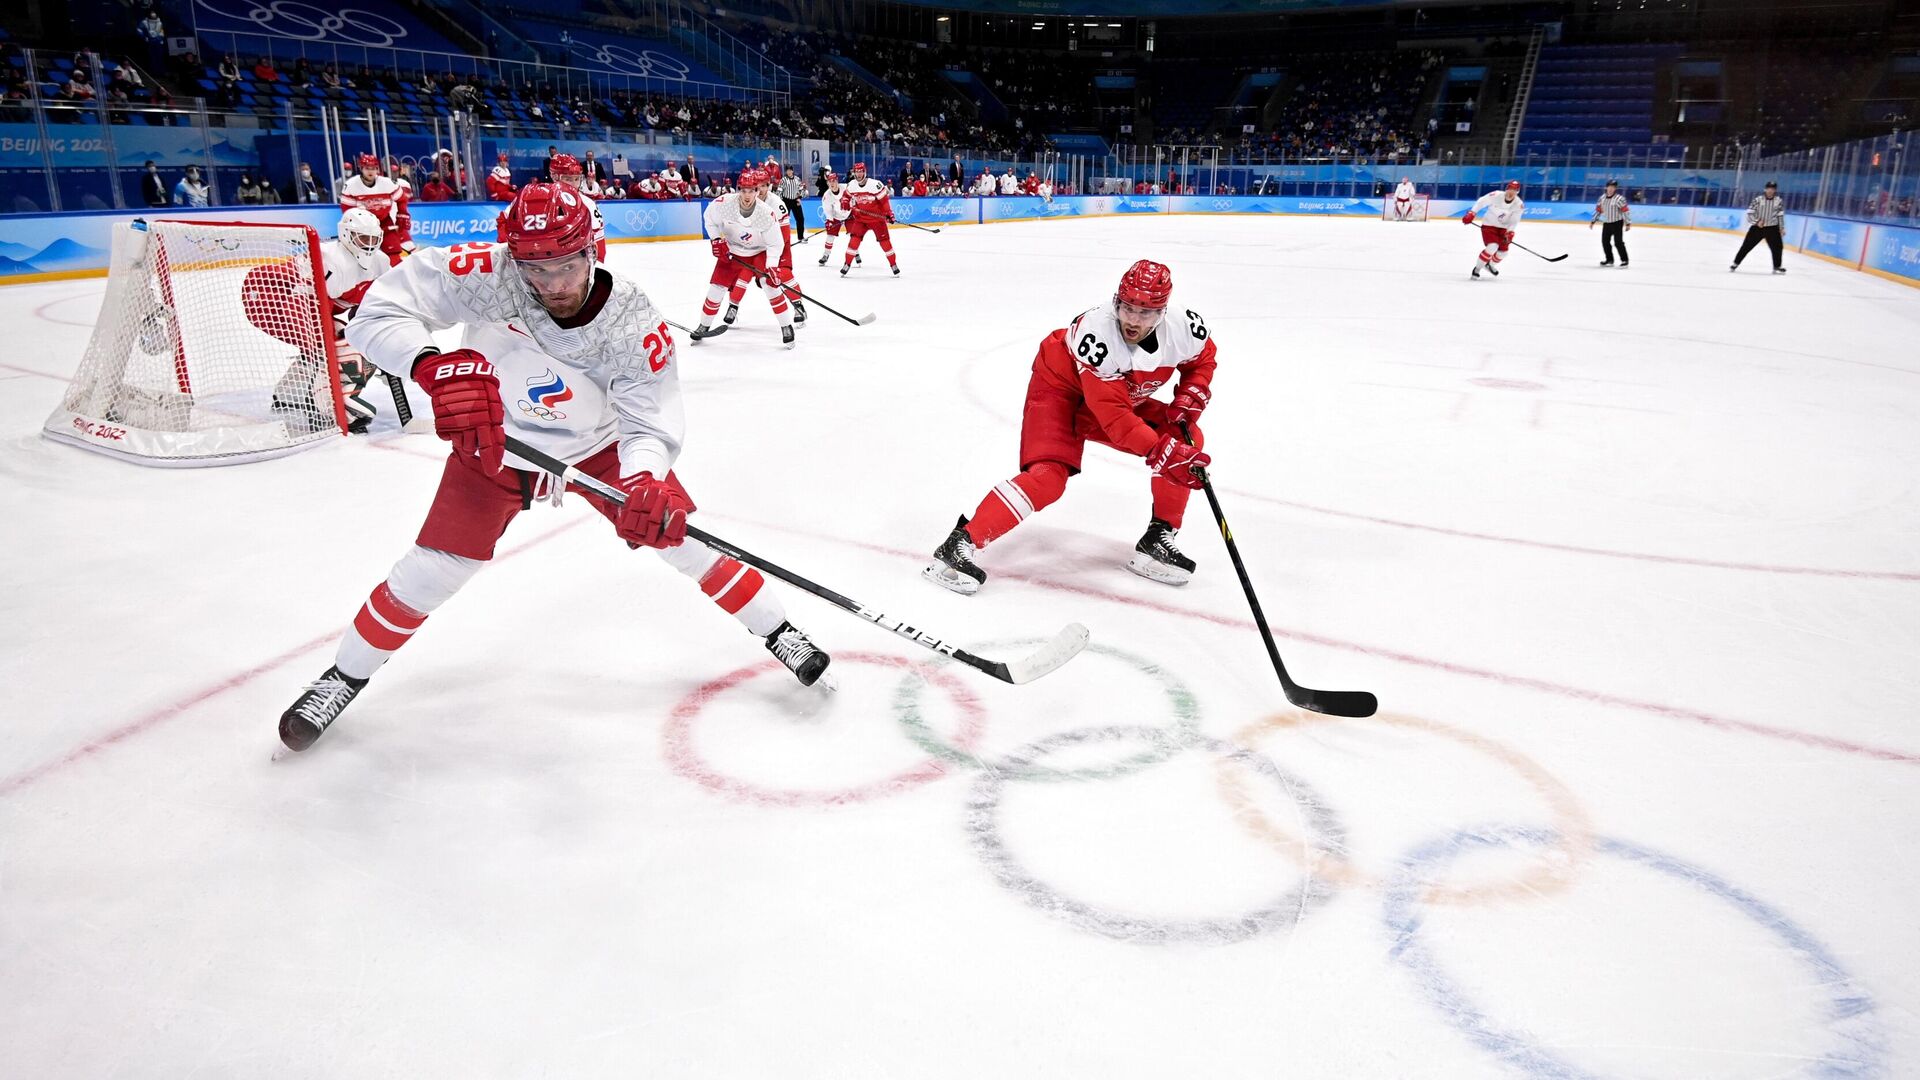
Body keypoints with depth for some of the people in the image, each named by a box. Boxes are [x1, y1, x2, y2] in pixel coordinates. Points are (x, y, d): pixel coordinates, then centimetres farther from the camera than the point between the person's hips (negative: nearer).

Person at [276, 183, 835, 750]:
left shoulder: (634, 323, -29)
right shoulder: (488, 277, -31)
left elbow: (651, 425, -29)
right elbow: (378, 311, -31)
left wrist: (647, 482, -51)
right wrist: (435, 367, -52)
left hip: (599, 447, 0)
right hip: (492, 444, 0)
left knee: (678, 532, -4)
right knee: (433, 570, -2)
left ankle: (780, 635, 15)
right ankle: (344, 677, 23)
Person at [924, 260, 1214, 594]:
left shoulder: (1181, 331, -22)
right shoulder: (1095, 332, -38)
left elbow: (1203, 358, 4)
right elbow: (1113, 415, -39)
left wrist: (1187, 401, -13)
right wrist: (1161, 452, -44)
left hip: (1125, 397, 7)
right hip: (1060, 388, -6)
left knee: (1185, 439, -6)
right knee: (1048, 476, -26)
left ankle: (1159, 539, 4)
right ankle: (959, 544, -24)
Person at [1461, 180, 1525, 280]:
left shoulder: (1519, 205, -14)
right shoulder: (1496, 195, -23)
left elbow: (1514, 221, -11)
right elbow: (1481, 202, -11)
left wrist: (1510, 233, -25)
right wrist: (1471, 214, -16)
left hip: (1503, 227, 5)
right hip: (1489, 225, -5)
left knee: (1503, 252, 5)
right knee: (1492, 247, -25)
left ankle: (1490, 265, 37)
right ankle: (1477, 269, -10)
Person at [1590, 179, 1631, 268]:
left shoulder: (1619, 198, -15)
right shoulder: (1602, 198, 4)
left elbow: (1626, 210, -15)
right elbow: (1598, 209, 14)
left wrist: (1628, 223, -18)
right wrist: (1593, 221, 13)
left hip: (1617, 223, -6)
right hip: (1606, 223, 6)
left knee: (1618, 242, -12)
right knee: (1605, 241, 9)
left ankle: (1624, 261, -6)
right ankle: (1609, 260, 23)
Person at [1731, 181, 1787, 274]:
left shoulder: (1778, 201, -1)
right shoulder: (1758, 199, -8)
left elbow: (1780, 215, 4)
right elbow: (1750, 212, -8)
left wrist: (1782, 228, 1)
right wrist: (1757, 221, -19)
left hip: (1772, 228, 2)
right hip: (1757, 227, -2)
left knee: (1777, 247, 0)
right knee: (1746, 245, -2)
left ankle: (1777, 267, 14)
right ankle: (1735, 263, 9)